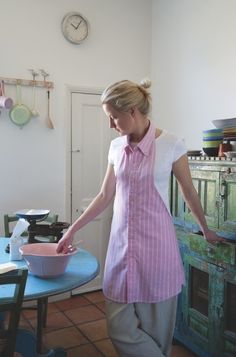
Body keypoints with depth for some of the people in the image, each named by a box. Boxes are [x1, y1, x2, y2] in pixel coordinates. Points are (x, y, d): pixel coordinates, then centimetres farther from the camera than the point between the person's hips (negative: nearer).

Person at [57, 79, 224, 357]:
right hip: (122, 241, 4)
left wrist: (205, 230, 16)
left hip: (156, 241, -4)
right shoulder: (116, 147, 6)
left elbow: (189, 192, 4)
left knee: (155, 326, 8)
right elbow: (105, 196, 12)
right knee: (119, 326, 6)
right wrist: (72, 230, 12)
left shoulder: (170, 145, -7)